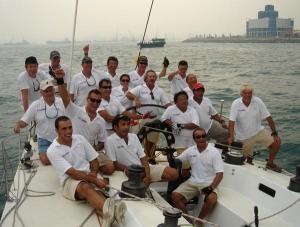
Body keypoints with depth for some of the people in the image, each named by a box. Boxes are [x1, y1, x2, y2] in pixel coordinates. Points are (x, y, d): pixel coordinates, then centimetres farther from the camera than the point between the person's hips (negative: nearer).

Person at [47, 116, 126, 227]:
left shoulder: (80, 138, 11)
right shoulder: (52, 151, -4)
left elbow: (94, 160, 15)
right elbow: (72, 173, -14)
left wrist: (93, 173, -7)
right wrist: (95, 180, -22)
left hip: (89, 176, 4)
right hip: (70, 180, -4)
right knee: (85, 187, -39)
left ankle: (107, 213, -65)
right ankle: (111, 211, -68)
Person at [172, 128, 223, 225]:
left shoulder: (214, 152, -5)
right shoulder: (190, 150, 6)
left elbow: (219, 173, -9)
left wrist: (211, 188, -23)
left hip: (208, 183, -3)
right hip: (192, 182, 4)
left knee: (212, 199, -33)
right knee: (175, 195, -17)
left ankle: (198, 221, -7)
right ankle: (188, 220, -1)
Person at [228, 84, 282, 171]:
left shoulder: (258, 101, -11)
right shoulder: (236, 104, -15)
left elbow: (268, 118, -9)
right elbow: (231, 122, -21)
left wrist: (274, 134, -13)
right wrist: (231, 136, -34)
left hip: (258, 131, 2)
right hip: (244, 137, -2)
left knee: (276, 142, -12)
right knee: (247, 159, 3)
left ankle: (270, 163, 12)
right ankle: (249, 158, 43)